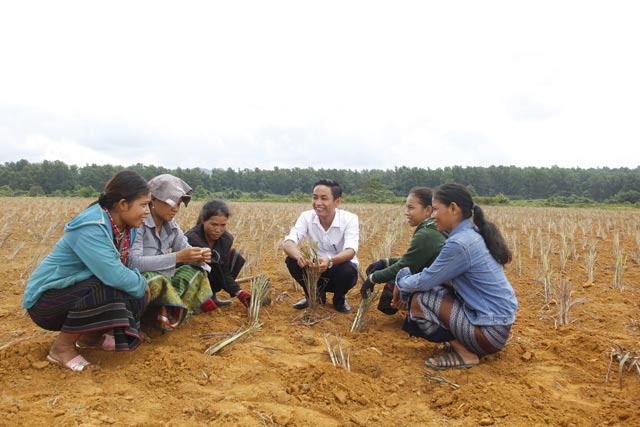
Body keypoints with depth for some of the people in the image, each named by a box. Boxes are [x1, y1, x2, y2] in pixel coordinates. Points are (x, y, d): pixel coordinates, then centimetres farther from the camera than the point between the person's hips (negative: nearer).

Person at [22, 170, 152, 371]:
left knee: (137, 299, -10)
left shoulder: (126, 227, -4)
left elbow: (119, 268, 0)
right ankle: (62, 347, -11)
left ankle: (89, 336, 13)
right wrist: (141, 285, -19)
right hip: (46, 300, -8)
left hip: (81, 292, 8)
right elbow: (113, 275, -37)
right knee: (105, 292, -34)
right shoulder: (90, 228, -30)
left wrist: (140, 285, -18)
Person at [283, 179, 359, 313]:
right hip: (317, 268, 2)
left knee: (347, 270, -35)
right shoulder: (306, 217, -13)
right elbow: (288, 242, -26)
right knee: (292, 260, -23)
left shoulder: (349, 219, -20)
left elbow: (351, 251, -34)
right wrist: (299, 256, -51)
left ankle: (339, 299, 2)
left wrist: (330, 261, -56)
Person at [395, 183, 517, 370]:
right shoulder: (474, 235, 7)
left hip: (490, 331, -9)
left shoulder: (459, 243, -22)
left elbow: (425, 281, -13)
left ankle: (464, 353, -3)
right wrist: (406, 281, 7)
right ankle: (460, 342, 12)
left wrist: (401, 284, 7)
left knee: (419, 299, -11)